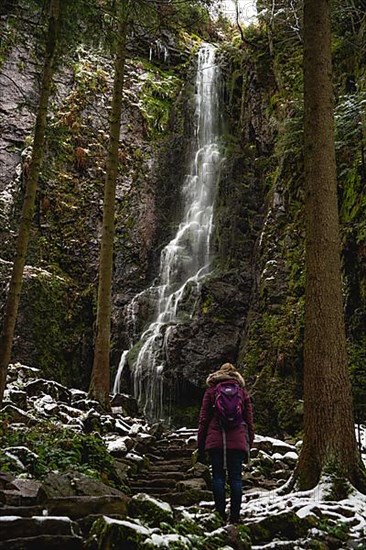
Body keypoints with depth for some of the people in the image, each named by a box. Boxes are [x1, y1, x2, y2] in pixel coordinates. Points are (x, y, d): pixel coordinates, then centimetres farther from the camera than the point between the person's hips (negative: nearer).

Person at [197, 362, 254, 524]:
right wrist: (249, 444, 16)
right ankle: (234, 517, 2)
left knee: (218, 476, 4)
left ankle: (220, 515, 1)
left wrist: (201, 446, 10)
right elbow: (249, 420, 11)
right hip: (238, 441, 1)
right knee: (235, 478, 3)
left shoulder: (211, 391, 10)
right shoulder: (242, 391, 13)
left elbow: (203, 420, 7)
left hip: (215, 441, -1)